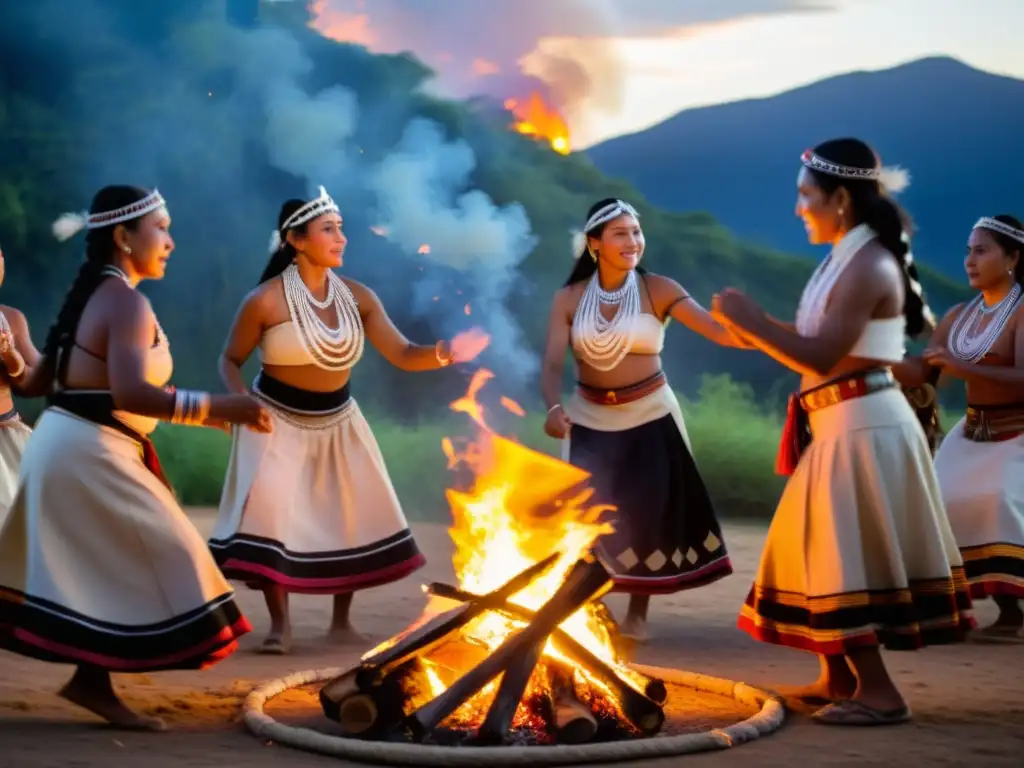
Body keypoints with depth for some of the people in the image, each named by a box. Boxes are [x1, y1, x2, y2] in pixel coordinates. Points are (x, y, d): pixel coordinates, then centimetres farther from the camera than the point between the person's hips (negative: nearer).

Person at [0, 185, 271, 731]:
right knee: (157, 560, -4)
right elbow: (131, 393, -31)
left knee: (96, 565, 17)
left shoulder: (88, 295, 14)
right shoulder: (126, 302, -16)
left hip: (62, 442, 10)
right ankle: (92, 681, 0)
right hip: (89, 451, -10)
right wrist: (220, 408, -31)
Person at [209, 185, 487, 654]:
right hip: (278, 421, -4)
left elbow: (402, 355, -7)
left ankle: (341, 621, 19)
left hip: (337, 422, 4)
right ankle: (280, 624, -4)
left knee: (356, 516, 3)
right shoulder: (267, 300, -17)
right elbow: (230, 360, -4)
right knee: (269, 511, -17)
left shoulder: (356, 296, -5)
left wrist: (445, 353, -26)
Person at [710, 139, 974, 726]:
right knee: (832, 554, 16)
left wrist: (751, 320, -16)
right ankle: (839, 677, 25)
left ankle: (879, 691, -3)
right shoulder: (849, 260, 14)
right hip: (842, 425, 10)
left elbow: (822, 357, -23)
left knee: (850, 557, -8)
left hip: (862, 427, -10)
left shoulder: (868, 265, -18)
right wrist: (757, 328, 12)